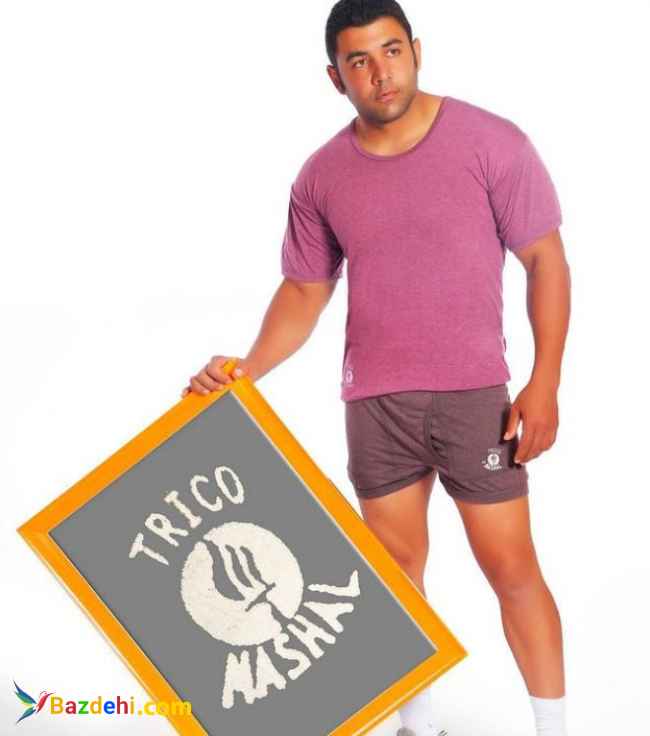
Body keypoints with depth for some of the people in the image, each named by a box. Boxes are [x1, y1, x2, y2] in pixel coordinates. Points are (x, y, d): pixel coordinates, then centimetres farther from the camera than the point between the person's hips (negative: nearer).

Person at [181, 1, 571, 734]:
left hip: (475, 392, -3)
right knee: (397, 564, 13)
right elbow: (305, 289, 10)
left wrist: (544, 382, -11)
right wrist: (248, 369, -6)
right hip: (374, 400, 3)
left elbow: (545, 261, -5)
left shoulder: (490, 142, -9)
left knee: (510, 566, 0)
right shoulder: (321, 177, 1)